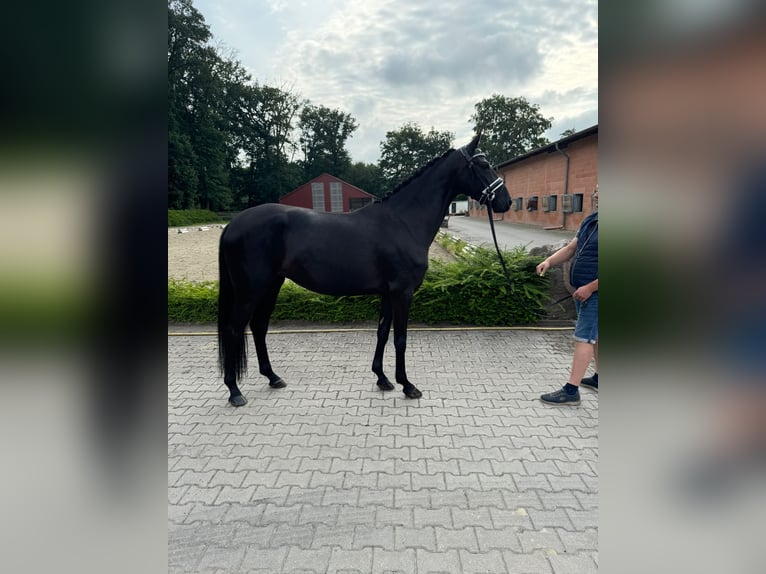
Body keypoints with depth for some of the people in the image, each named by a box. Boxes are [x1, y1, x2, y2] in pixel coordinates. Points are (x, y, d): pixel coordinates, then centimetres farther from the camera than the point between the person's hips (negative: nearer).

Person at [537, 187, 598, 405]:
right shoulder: (590, 221, 8)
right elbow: (571, 248, 13)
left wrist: (589, 288, -22)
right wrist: (549, 261, -3)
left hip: (593, 293, -9)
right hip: (583, 290, 9)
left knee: (584, 337, -8)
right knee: (594, 335, 19)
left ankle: (571, 390, -4)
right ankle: (599, 378, 34)